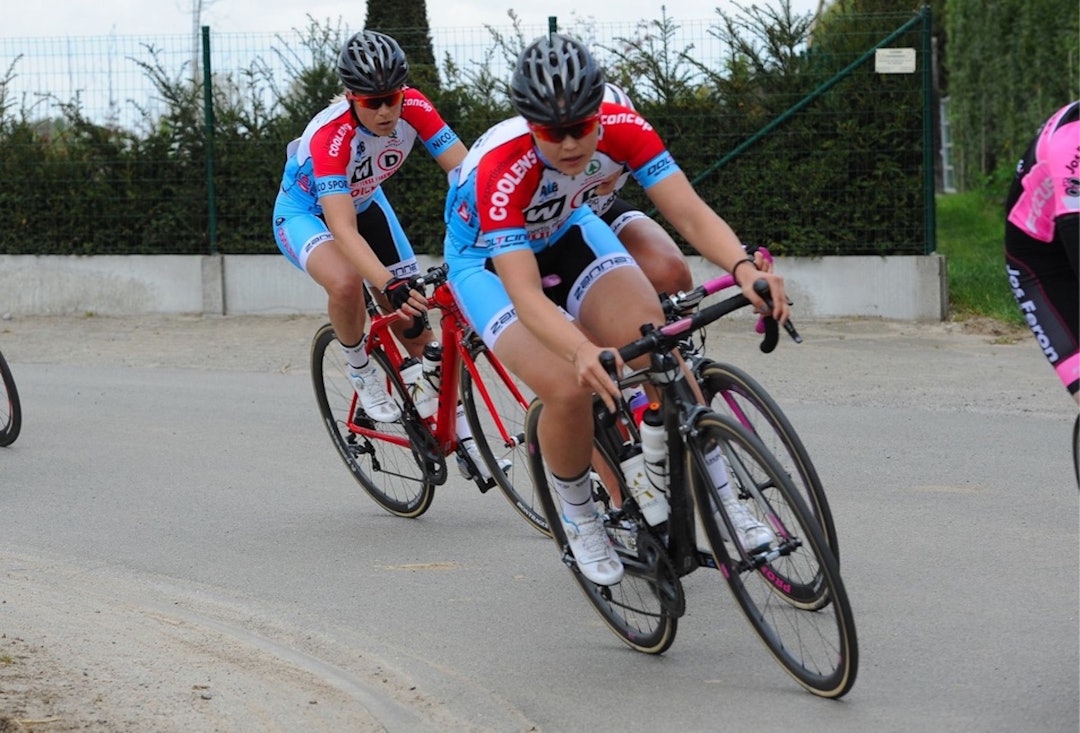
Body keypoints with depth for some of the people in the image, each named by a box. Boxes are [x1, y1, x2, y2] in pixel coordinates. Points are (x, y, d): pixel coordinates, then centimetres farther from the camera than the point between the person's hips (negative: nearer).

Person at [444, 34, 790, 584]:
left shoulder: (621, 130, -29)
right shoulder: (501, 170, -39)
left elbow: (690, 213, -33)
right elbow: (526, 295, -46)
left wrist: (743, 268, -53)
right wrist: (583, 352, -64)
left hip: (567, 233, 4)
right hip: (490, 260, -4)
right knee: (568, 389, -25)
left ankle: (719, 499, -9)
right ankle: (579, 519, 2)